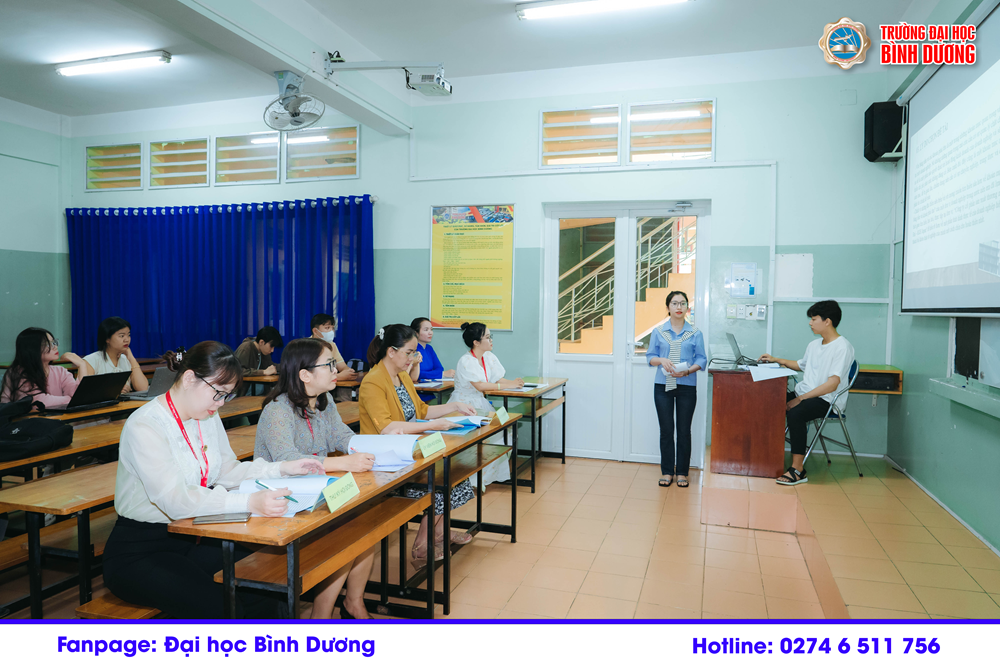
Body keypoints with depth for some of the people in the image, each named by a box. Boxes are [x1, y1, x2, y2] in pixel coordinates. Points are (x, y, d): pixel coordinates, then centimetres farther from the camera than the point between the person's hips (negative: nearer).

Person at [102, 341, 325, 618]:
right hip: (139, 553, -7)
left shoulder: (208, 417, 6)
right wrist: (249, 503, -43)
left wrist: (282, 468, -4)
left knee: (265, 592, -14)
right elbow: (174, 500, -31)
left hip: (191, 538, 7)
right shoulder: (144, 426, -20)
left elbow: (227, 471, 11)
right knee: (222, 609, -27)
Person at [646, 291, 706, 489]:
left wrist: (687, 371, -15)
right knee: (666, 430, 5)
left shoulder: (695, 333, 2)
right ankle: (667, 471, 16)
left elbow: (701, 359, 2)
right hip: (663, 386, 1)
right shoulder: (658, 331, 3)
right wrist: (662, 361, -15)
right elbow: (650, 356, 6)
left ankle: (682, 472, 17)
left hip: (687, 386, 0)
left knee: (684, 430, 5)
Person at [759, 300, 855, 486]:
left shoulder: (842, 347, -11)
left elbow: (832, 384, -19)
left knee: (795, 413, -35)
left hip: (827, 400, -8)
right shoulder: (813, 345, 17)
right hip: (803, 393, 8)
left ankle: (798, 469, -29)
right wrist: (777, 360, 26)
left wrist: (801, 399, -21)